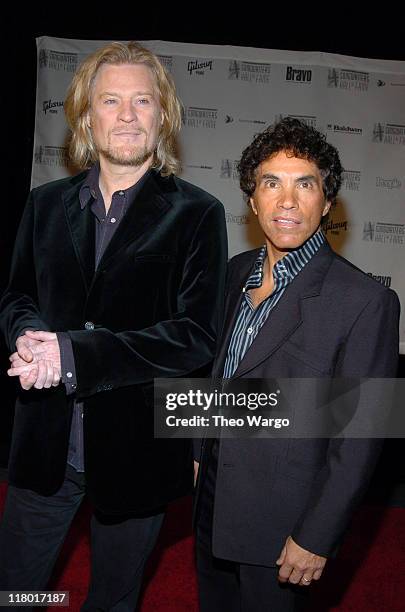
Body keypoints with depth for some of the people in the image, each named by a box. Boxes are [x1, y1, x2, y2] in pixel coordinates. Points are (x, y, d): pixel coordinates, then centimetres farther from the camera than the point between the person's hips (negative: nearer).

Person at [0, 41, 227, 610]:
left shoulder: (197, 214, -9)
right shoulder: (46, 204, 4)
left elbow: (196, 337, -17)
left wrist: (74, 353, -25)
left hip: (137, 451, -2)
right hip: (46, 446, 3)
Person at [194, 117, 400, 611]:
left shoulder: (364, 301, -20)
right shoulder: (237, 272, 0)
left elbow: (359, 438, -18)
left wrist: (316, 538, -15)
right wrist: (200, 453, 12)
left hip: (280, 524, -6)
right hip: (211, 505, 6)